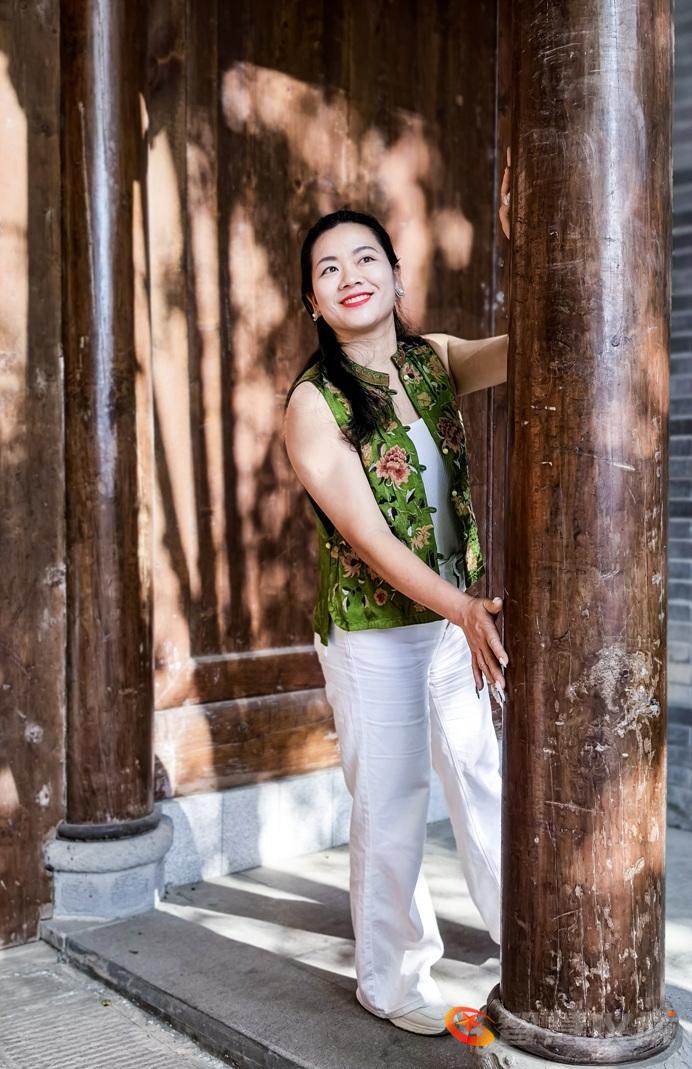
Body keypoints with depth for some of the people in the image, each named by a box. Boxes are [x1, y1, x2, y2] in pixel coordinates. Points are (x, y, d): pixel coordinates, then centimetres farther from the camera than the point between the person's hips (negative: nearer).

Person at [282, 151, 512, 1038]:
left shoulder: (434, 360, 3)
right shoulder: (313, 403, -12)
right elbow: (367, 536, -20)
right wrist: (462, 610, -29)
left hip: (458, 618, 5)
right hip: (374, 632, -5)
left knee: (481, 778, 18)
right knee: (391, 807, 5)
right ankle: (390, 979, 26)